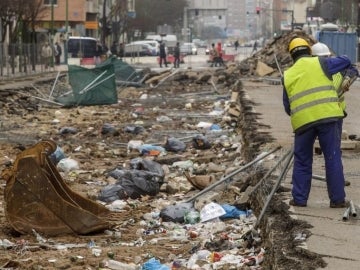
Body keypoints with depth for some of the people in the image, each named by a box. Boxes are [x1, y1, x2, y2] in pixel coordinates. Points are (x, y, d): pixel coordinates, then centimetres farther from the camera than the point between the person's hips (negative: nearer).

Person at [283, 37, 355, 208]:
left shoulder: (288, 75, 15)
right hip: (327, 117, -2)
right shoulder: (320, 64, 5)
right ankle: (337, 199, 3)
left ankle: (299, 198, 14)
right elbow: (345, 62, 14)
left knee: (302, 160, 14)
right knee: (333, 158, 3)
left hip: (302, 122, 2)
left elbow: (287, 106, 19)